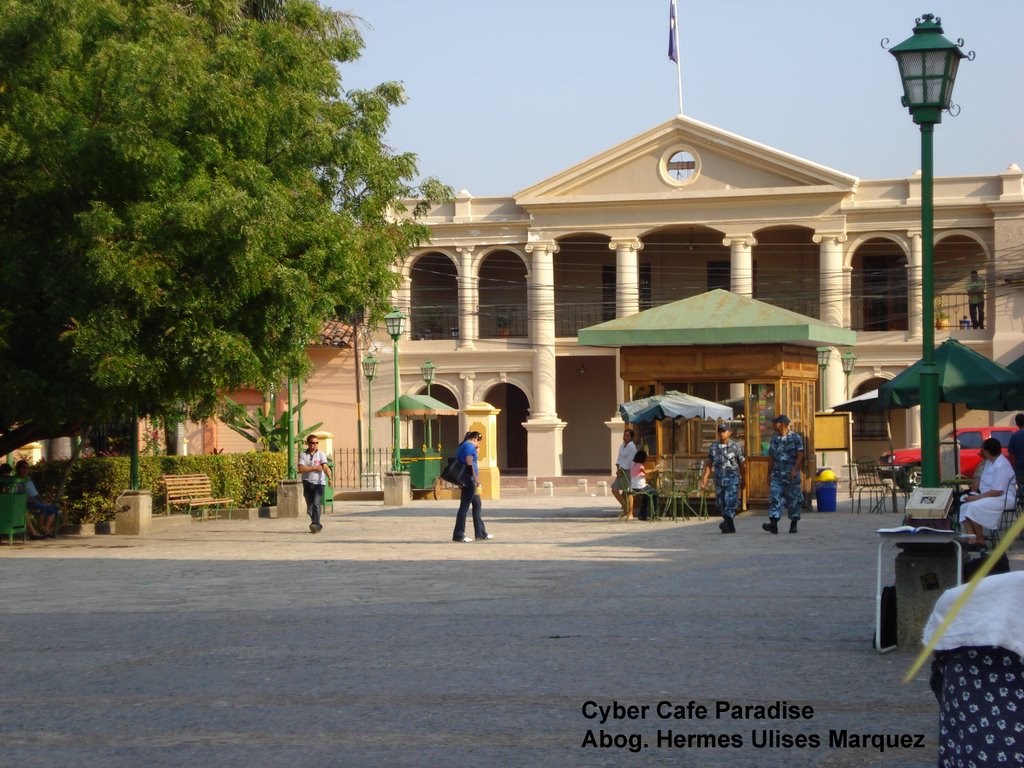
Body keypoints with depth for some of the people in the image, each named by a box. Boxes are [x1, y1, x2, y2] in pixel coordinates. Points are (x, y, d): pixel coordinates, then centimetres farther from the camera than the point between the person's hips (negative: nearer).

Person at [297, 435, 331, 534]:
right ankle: (318, 526, 23)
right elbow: (301, 469, -8)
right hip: (307, 482, 2)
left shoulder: (321, 454, 1)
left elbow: (325, 467, -12)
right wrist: (314, 468, -12)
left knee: (316, 503, -18)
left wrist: (330, 478, -28)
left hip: (319, 482, -2)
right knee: (310, 506, 8)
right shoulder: (303, 455, 4)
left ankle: (315, 524, -23)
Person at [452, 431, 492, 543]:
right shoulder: (469, 446, -10)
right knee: (464, 506, -7)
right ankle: (458, 535, -5)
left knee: (477, 505, 15)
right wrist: (476, 479, -19)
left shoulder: (463, 445, 20)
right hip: (469, 479, -11)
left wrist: (476, 453, 18)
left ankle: (481, 533, 20)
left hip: (468, 481, 11)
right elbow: (469, 463, -19)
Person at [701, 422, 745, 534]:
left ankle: (727, 522, -31)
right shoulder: (714, 446, 8)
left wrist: (743, 479, 12)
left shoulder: (736, 446, 0)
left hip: (732, 478, -4)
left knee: (731, 500, -19)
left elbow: (741, 464, 7)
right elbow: (709, 463, 9)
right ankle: (730, 526, 16)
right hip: (719, 479, 4)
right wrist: (704, 478, 2)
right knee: (721, 503, 5)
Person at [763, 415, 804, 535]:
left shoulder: (795, 438, -2)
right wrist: (769, 474, 15)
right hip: (777, 474, 4)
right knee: (774, 498, -10)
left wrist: (794, 470, -20)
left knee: (793, 500, 3)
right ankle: (773, 524, -18)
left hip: (791, 475, -3)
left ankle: (793, 524, 14)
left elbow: (800, 455, -8)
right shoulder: (774, 439, 12)